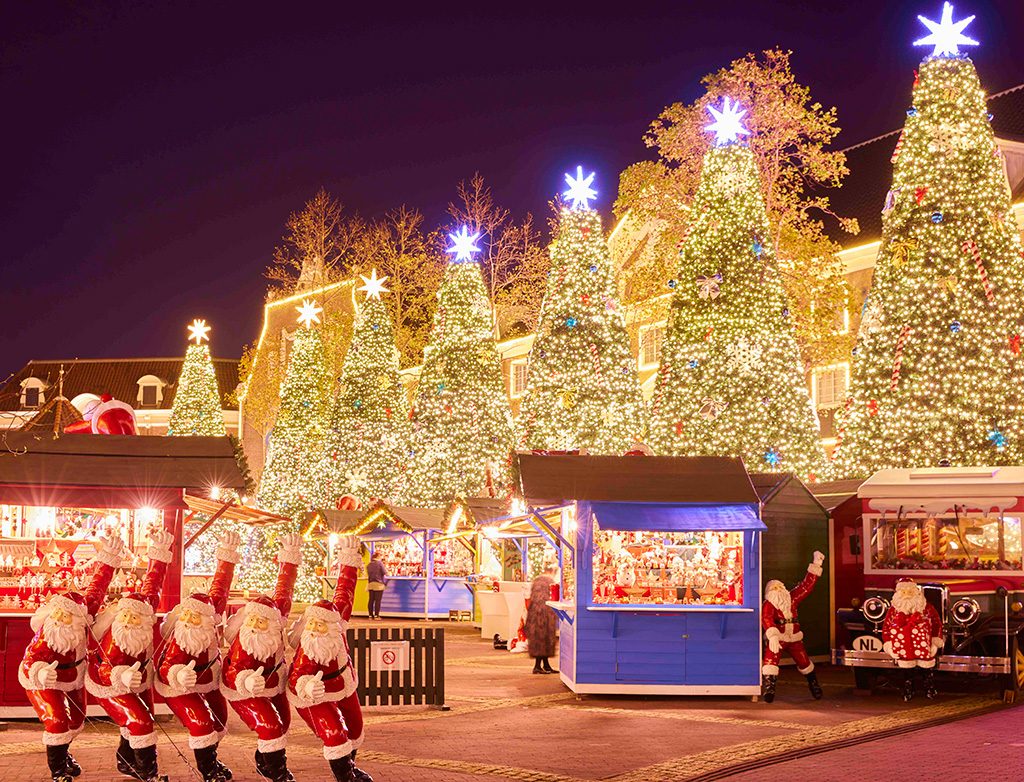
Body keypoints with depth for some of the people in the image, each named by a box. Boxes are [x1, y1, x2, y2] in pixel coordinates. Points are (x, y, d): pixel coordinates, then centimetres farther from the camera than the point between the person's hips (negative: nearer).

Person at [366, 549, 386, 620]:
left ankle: (370, 615, 8)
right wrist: (386, 569, 15)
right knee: (378, 600, -3)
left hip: (371, 583, 6)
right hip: (378, 584, -5)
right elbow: (385, 573, -6)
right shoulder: (379, 563, -7)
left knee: (371, 600, 7)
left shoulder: (369, 564, 10)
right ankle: (376, 615, -5)